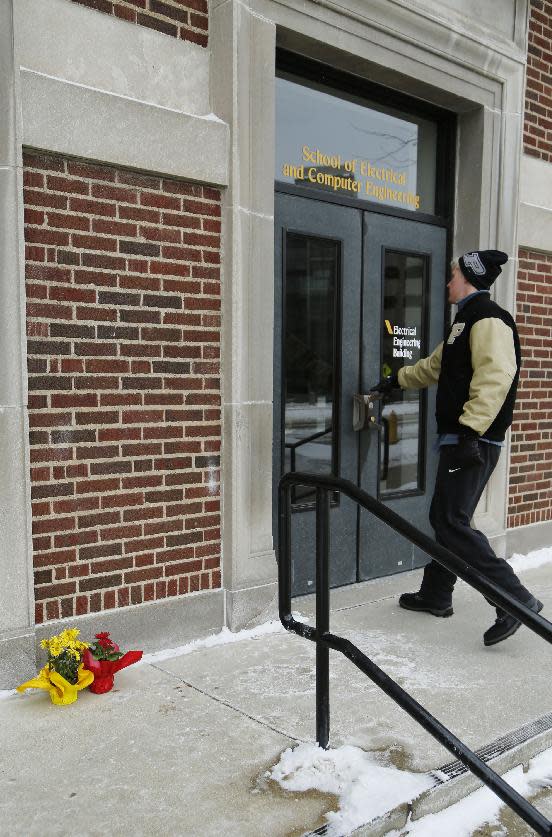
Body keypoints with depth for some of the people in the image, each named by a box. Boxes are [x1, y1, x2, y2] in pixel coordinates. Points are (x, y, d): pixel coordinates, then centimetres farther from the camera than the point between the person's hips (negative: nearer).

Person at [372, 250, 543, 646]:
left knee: (453, 523, -11)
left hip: (474, 441, -10)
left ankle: (516, 599, -6)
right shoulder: (467, 320, 20)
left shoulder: (488, 318, -12)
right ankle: (436, 595, 28)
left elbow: (495, 377, -26)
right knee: (444, 518, 16)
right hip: (460, 439, 10)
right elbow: (436, 365, 34)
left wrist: (470, 429, -31)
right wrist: (398, 380, 44)